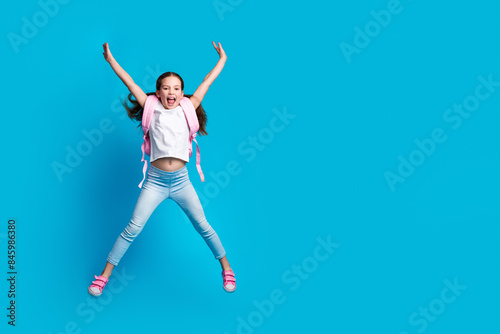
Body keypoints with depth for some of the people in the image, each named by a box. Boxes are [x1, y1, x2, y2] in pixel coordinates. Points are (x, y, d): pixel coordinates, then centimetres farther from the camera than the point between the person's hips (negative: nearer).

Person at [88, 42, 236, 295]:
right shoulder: (152, 109, 3)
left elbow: (206, 83, 9)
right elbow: (130, 84, 3)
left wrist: (222, 59, 14)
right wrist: (111, 60, 4)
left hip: (181, 182, 1)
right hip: (155, 181, -1)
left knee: (203, 226, 7)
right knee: (132, 229, -2)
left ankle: (226, 267, 25)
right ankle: (105, 274, 11)